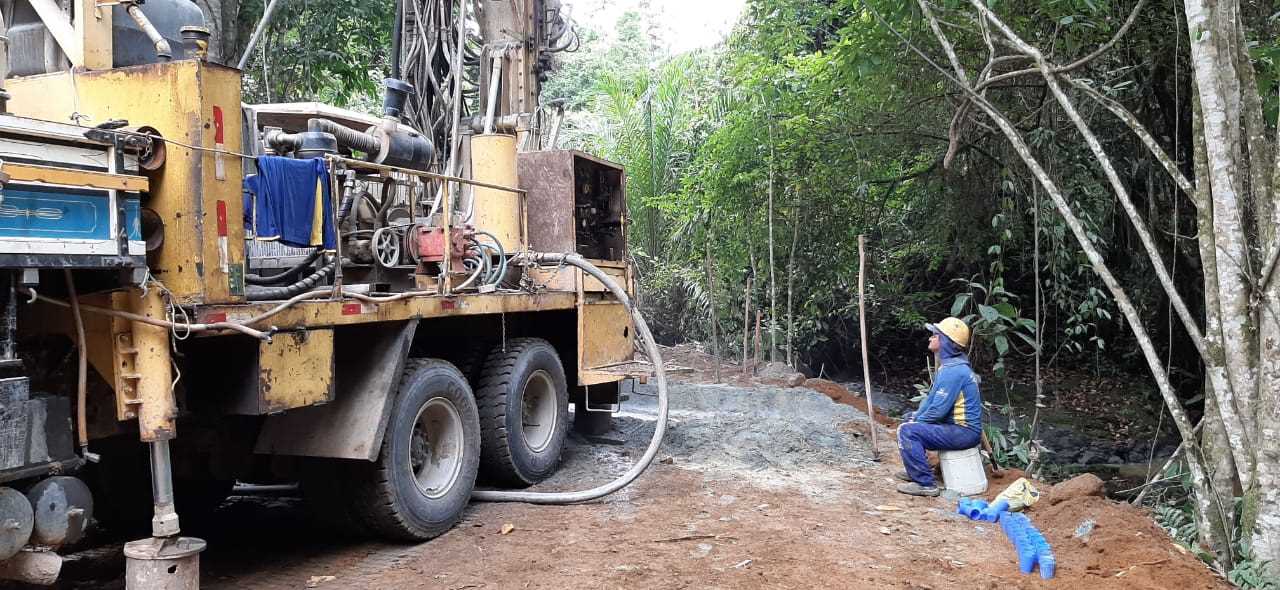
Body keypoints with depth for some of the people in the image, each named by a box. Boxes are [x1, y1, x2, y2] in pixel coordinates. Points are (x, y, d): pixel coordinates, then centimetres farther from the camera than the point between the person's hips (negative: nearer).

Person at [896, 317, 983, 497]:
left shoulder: (953, 371, -23)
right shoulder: (949, 364, 11)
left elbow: (938, 410, -24)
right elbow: (932, 397, 18)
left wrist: (917, 421, -7)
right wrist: (916, 416, 5)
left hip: (964, 432, -11)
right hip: (958, 425, 11)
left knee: (907, 431, -21)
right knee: (910, 418, 23)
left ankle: (925, 483, -16)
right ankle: (916, 471, 29)